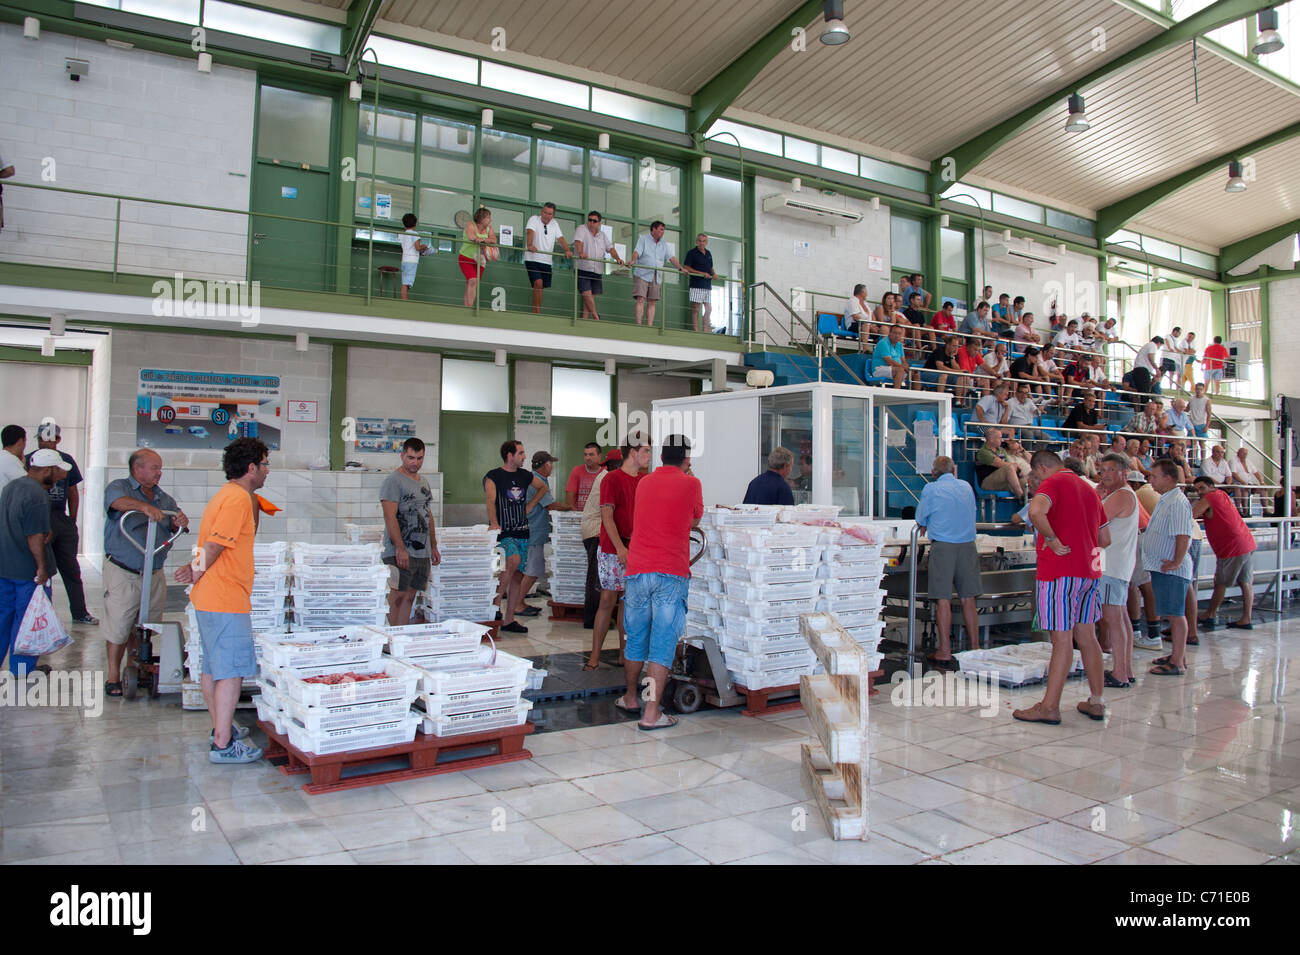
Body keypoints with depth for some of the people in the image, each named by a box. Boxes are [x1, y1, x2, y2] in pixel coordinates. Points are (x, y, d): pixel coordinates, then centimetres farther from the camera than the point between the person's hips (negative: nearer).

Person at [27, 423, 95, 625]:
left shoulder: (66, 460, 11)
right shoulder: (29, 461, 0)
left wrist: (73, 521, 10)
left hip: (62, 518, 4)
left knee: (71, 569, 8)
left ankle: (79, 612, 14)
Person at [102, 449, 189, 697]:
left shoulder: (165, 498, 13)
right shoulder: (119, 487, -3)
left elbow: (174, 529, 8)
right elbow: (117, 501, -26)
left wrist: (180, 523, -16)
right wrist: (145, 507, -42)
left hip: (155, 574, 5)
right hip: (123, 574, -5)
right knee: (119, 626, 0)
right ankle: (113, 675, 14)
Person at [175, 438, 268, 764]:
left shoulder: (227, 495, 16)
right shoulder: (238, 498, -16)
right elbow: (214, 545, -20)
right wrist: (198, 573, -8)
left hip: (209, 598, 11)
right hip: (226, 599, -11)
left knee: (214, 668, 17)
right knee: (232, 671, -5)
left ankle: (220, 729, 29)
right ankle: (223, 744, -1)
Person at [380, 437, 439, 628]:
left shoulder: (424, 483, 18)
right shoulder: (393, 481, -8)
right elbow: (390, 517, -16)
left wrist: (434, 546, 20)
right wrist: (400, 548, -21)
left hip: (422, 553, 8)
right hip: (400, 552, -7)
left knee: (410, 597, 9)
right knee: (398, 597, -6)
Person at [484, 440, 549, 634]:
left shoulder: (525, 476, 13)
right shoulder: (493, 476, -3)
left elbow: (543, 487, 30)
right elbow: (491, 501, -18)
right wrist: (494, 523, -33)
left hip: (523, 532, 6)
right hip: (504, 533, -6)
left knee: (518, 576, 6)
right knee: (514, 560, -31)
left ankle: (508, 620, 13)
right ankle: (496, 600, -17)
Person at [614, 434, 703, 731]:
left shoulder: (644, 482, 13)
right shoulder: (691, 484, 0)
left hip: (637, 571, 5)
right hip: (670, 575, -4)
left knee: (636, 638, 16)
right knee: (662, 643, -2)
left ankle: (631, 698, 31)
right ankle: (651, 713, -3)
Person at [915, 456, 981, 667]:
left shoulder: (931, 489, -1)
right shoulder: (966, 487, 11)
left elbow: (920, 519, 7)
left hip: (943, 546, -4)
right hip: (968, 546, 4)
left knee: (943, 600, -1)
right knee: (968, 599, 9)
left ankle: (945, 652, 1)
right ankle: (975, 648, 15)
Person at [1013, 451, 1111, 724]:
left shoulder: (1053, 483, -8)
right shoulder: (1088, 488, 17)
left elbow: (1036, 511, -32)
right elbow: (1105, 539, 22)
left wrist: (1052, 539, -20)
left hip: (1060, 572, -8)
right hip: (1089, 571, 8)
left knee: (1062, 640, -6)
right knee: (1086, 636, 14)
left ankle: (1050, 707, 1)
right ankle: (1097, 702, 20)